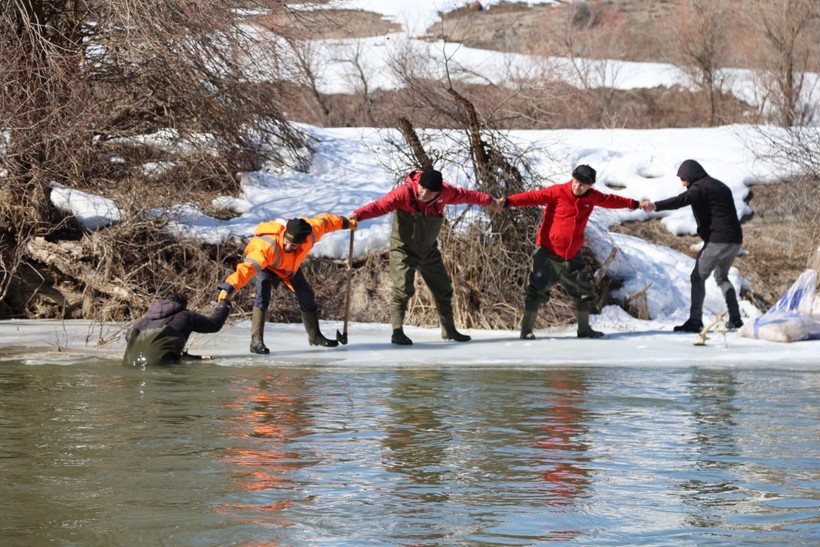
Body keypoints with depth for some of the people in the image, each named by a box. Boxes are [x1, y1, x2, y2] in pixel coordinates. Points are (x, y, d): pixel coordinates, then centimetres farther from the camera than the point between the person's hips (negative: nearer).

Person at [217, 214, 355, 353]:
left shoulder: (310, 231, -33)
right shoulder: (267, 247, -48)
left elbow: (324, 221, -12)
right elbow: (248, 267, -56)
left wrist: (345, 223, 6)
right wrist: (229, 287, -67)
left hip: (290, 267, 5)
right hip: (266, 266, -5)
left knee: (307, 296, 11)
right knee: (263, 295, -30)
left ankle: (315, 336, 33)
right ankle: (256, 341, -27)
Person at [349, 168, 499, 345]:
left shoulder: (445, 193, -12)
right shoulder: (404, 193, -26)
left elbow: (465, 195, 7)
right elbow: (380, 206, -37)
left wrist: (488, 201, 20)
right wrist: (358, 215, -53)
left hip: (429, 251, 6)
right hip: (404, 251, -5)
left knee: (443, 289, 14)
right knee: (403, 289, -19)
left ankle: (449, 329, 30)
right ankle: (397, 331, -13)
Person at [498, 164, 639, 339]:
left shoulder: (592, 197, 3)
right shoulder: (558, 192, -12)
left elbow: (612, 200, 19)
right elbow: (533, 197, -19)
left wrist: (635, 204, 29)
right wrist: (508, 202, -31)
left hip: (572, 255, 5)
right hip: (548, 252, -5)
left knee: (584, 292, 13)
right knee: (537, 290, -10)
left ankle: (584, 329, 29)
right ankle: (526, 330, -2)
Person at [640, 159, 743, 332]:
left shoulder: (700, 187, -8)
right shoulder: (720, 187, 21)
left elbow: (682, 200, -26)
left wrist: (656, 206, -39)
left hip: (717, 240, -9)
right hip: (735, 240, 9)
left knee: (698, 277, -5)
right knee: (722, 277, 25)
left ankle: (695, 321, -13)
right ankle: (735, 318, 21)